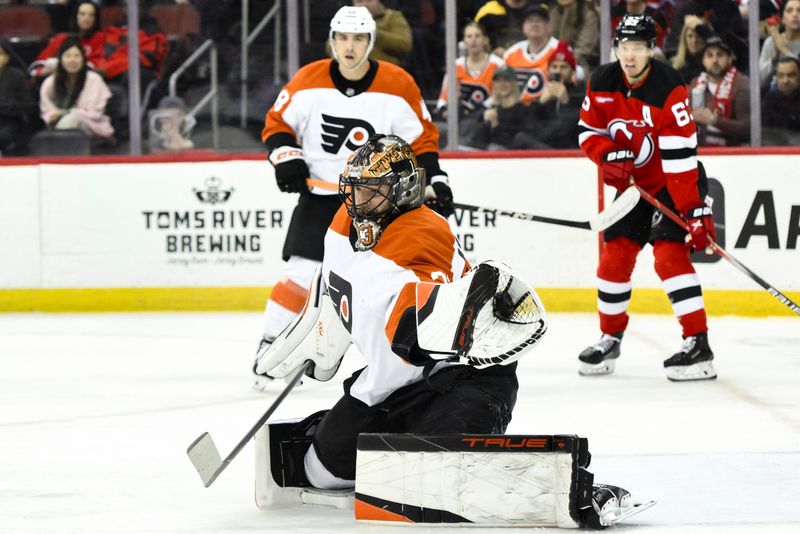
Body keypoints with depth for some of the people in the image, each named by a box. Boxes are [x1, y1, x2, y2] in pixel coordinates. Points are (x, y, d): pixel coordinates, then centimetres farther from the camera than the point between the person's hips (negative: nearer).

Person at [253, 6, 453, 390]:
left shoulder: (398, 86, -7)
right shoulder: (308, 81, -6)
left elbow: (422, 140, 1)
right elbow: (277, 124, 5)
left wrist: (435, 181, -8)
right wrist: (286, 157, -11)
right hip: (319, 195, 0)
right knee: (300, 275, -7)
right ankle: (268, 349, 4)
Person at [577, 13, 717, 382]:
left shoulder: (668, 89, -26)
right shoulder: (603, 83, -7)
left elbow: (680, 157, -30)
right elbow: (589, 132, 3)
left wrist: (695, 211, -32)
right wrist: (610, 156, -19)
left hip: (675, 183, -6)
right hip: (634, 183, 6)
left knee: (669, 252, -20)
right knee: (615, 253, 3)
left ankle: (698, 344, -22)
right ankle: (610, 337, 22)